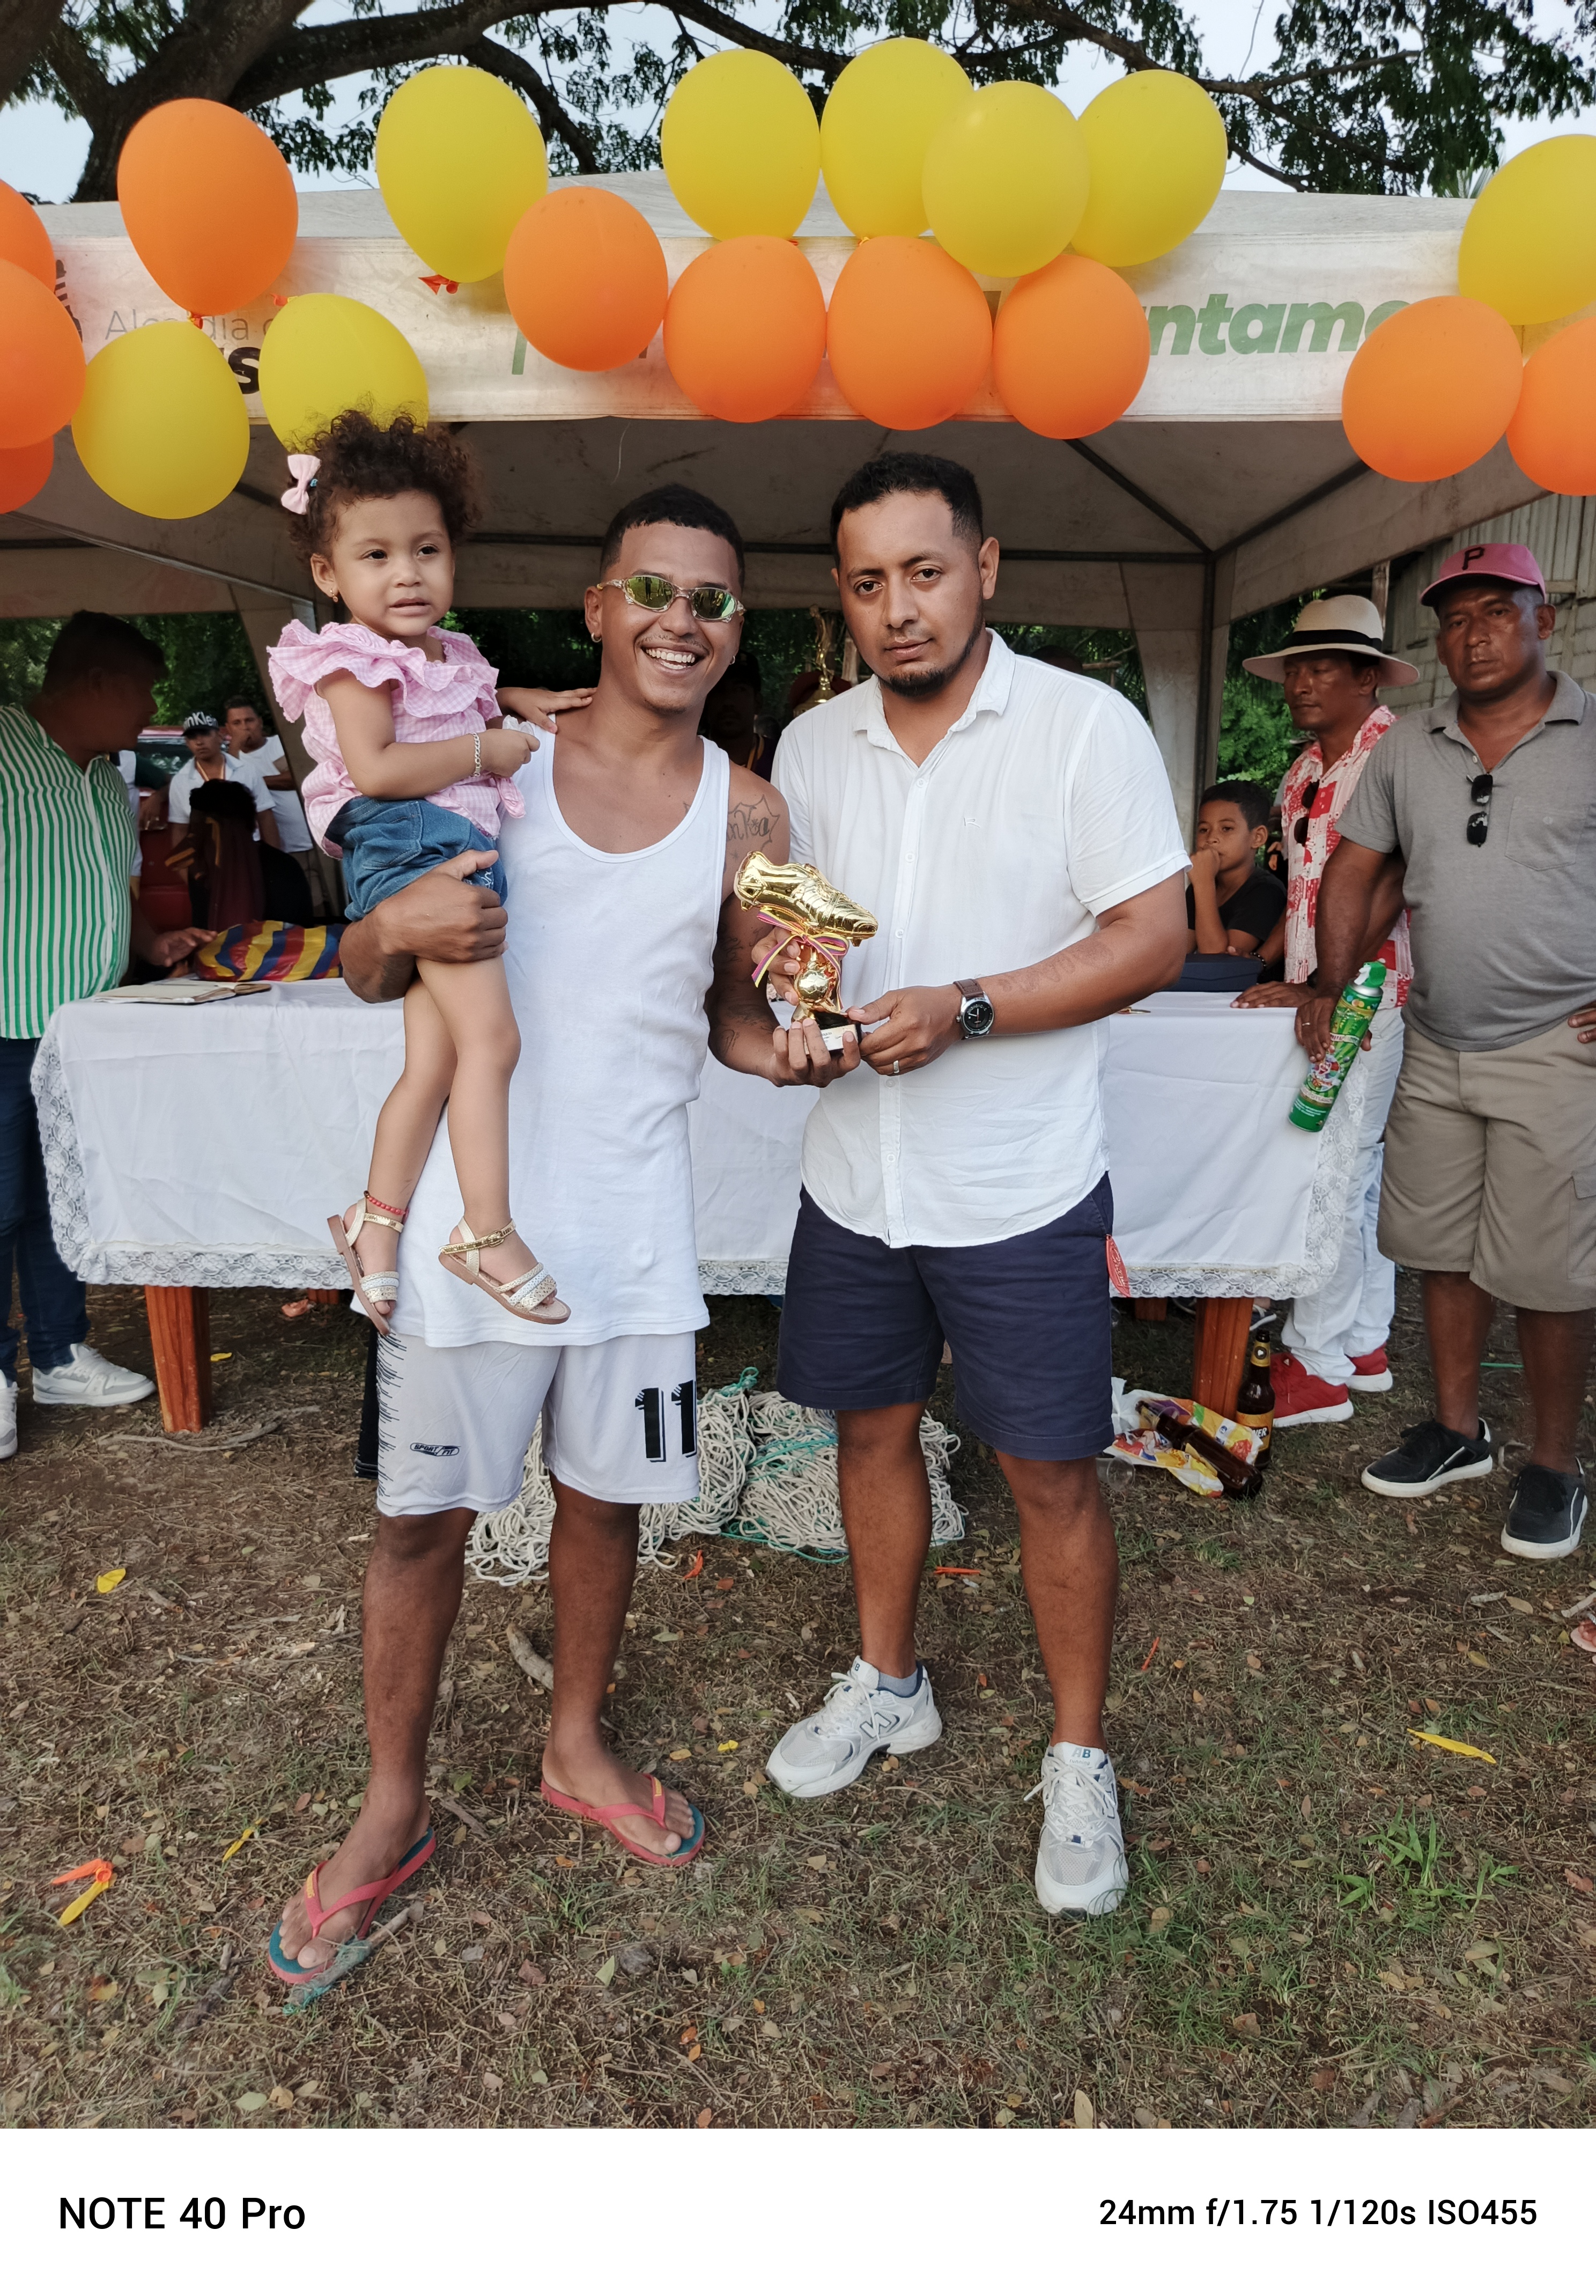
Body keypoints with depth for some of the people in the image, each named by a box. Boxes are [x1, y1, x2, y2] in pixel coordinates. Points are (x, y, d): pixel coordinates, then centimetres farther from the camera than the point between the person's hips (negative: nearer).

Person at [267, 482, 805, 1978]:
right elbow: (365, 979, 3)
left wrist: (791, 1033, -14)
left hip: (633, 1216, 2)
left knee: (606, 1495, 16)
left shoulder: (746, 812, 3)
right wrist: (394, 928, -20)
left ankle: (576, 1745, 42)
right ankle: (393, 1807, 31)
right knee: (423, 1516, 8)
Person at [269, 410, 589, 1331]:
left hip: (458, 852, 9)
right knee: (492, 1039, -18)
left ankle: (377, 1223, 16)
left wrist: (520, 701, 27)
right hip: (408, 844, -9)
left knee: (435, 1063, 7)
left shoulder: (449, 654, 22)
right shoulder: (354, 660, -4)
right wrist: (485, 748, -12)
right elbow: (375, 768, -19)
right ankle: (488, 1230, -14)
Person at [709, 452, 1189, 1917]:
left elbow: (1153, 941, -13)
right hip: (855, 1179, 5)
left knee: (1052, 1473, 5)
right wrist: (762, 1009, -8)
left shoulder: (1086, 726, -9)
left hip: (1022, 1192, -4)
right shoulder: (811, 747, 6)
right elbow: (775, 924, 15)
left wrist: (963, 1010, -23)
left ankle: (1081, 1762, 26)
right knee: (872, 1426, 17)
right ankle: (888, 1685, 41)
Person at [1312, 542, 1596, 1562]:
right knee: (1443, 1249, 13)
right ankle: (1458, 1429, 30)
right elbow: (1354, 872, 14)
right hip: (1436, 1052, 5)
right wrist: (1333, 988, 3)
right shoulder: (1408, 749, 9)